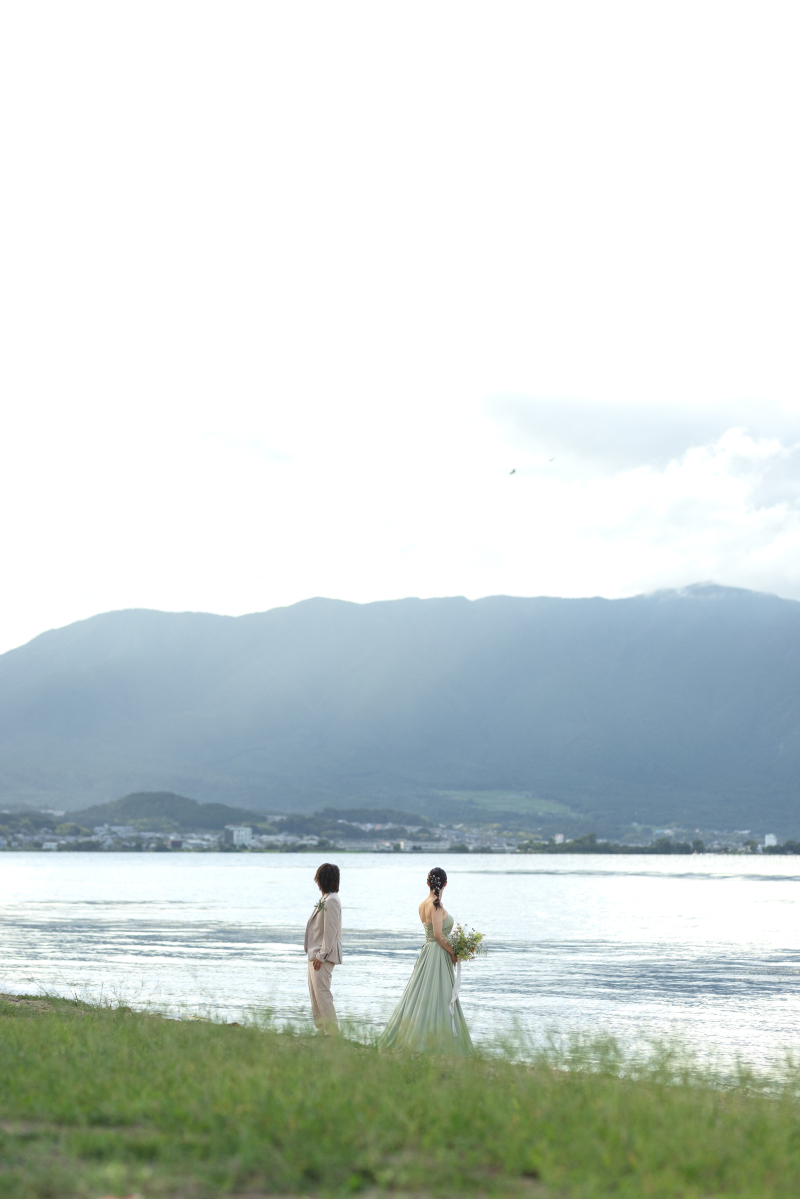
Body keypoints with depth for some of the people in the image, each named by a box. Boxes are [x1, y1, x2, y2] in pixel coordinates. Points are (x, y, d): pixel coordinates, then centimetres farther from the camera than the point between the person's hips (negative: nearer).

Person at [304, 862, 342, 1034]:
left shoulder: (331, 901, -17)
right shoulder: (324, 900, 14)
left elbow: (330, 931, -20)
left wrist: (321, 956, -20)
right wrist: (315, 954, 17)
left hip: (324, 956, -11)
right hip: (315, 954, 11)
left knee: (322, 993, -10)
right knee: (315, 994, 12)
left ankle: (332, 1032, -8)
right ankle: (321, 1031, 17)